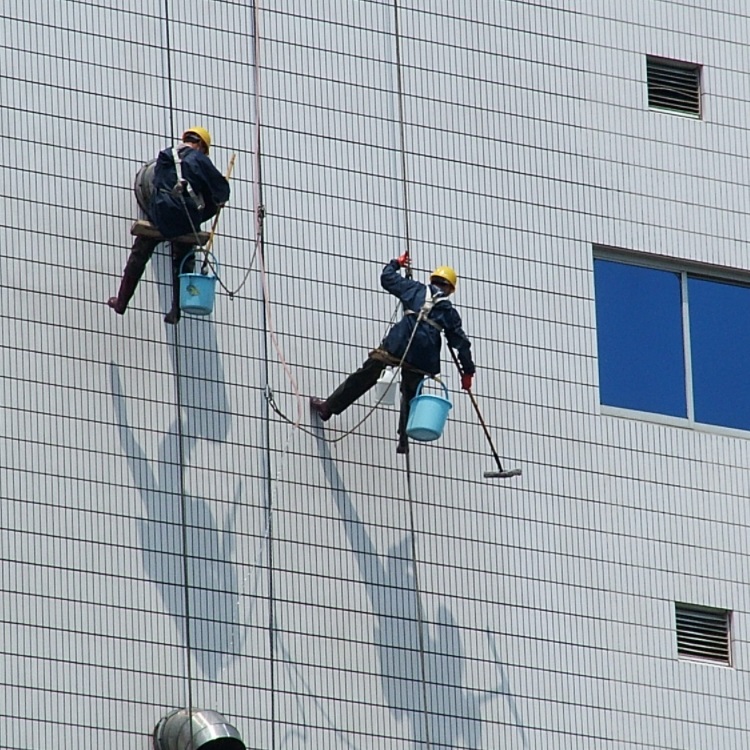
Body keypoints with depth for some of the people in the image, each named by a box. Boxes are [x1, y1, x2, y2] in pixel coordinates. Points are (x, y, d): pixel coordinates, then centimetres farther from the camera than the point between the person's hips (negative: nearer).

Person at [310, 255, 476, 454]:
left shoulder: (417, 289, 15)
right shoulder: (448, 310, 17)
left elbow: (387, 278, 18)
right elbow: (461, 341, 15)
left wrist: (396, 263, 39)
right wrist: (468, 371, 20)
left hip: (399, 344, -1)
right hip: (422, 356, 1)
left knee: (364, 377, 5)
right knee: (409, 394, 15)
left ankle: (328, 407, 10)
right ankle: (403, 441, 10)